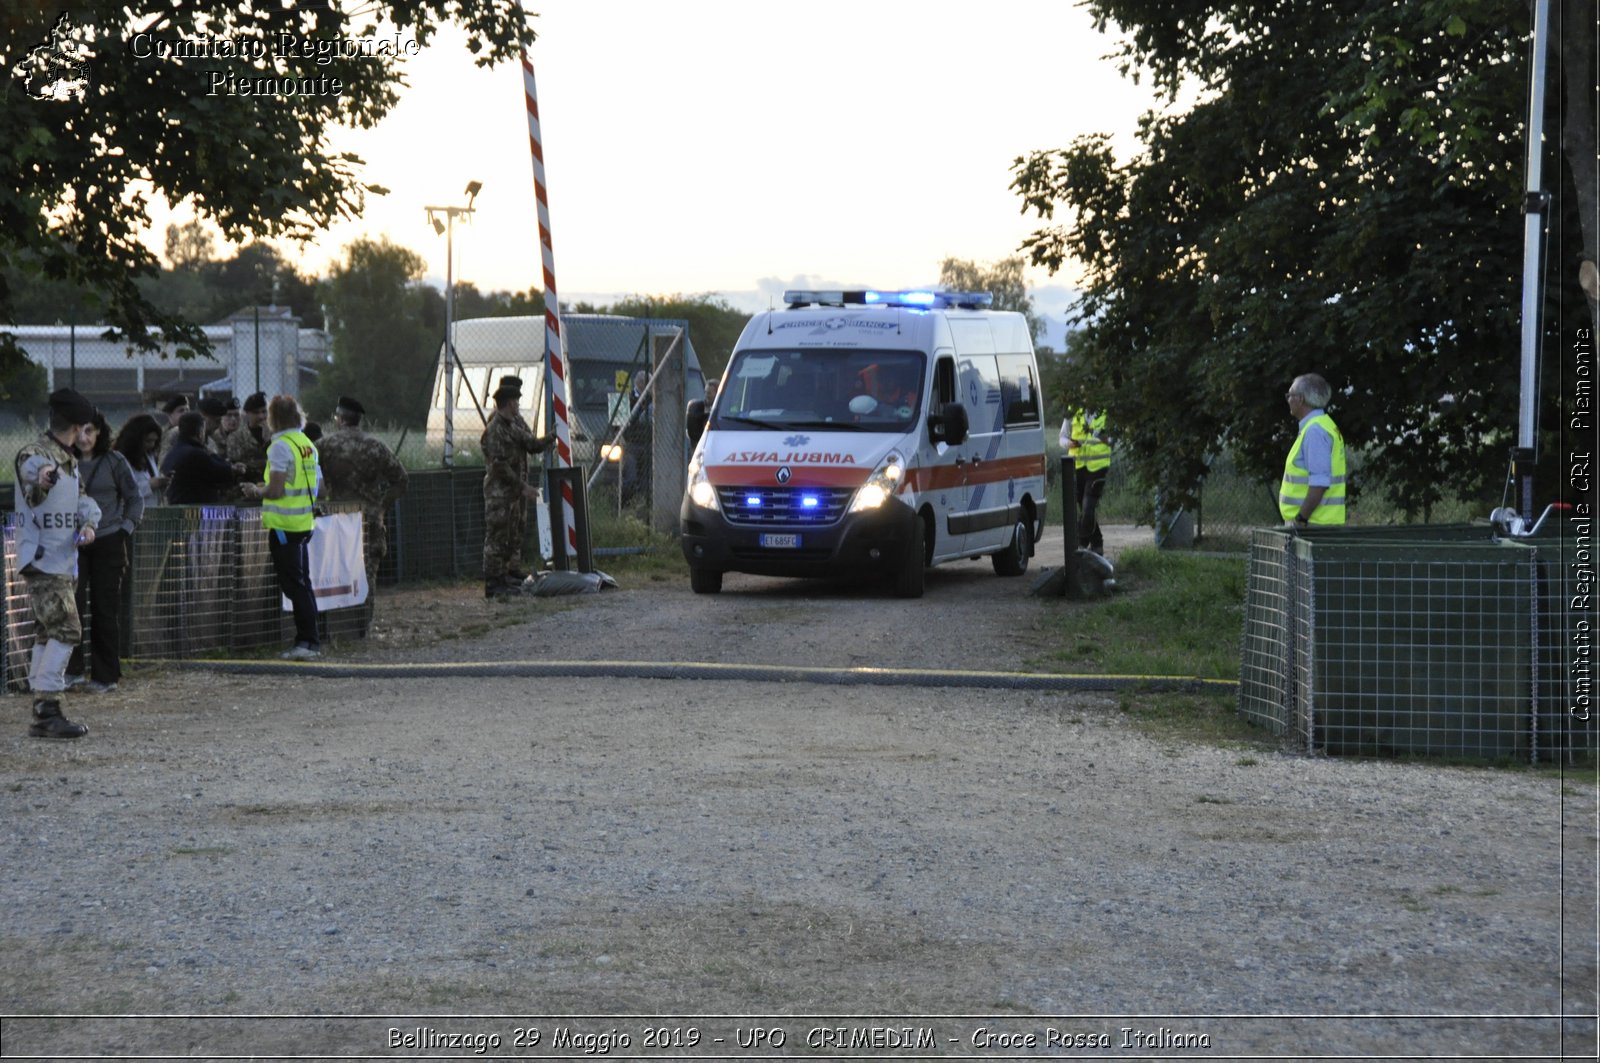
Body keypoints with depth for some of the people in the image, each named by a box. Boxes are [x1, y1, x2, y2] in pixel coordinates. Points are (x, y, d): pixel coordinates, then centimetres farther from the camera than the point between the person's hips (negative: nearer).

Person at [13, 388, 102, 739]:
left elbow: (82, 499, 13)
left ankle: (42, 714, 16)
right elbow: (31, 495, -33)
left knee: (48, 635, 12)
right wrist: (41, 482, -58)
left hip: (62, 562, 10)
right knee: (66, 630, -16)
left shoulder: (69, 460, 15)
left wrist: (88, 523, -9)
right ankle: (48, 710, -17)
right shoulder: (34, 456, -14)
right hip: (41, 560, -10)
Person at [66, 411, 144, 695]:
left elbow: (135, 499, 6)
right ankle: (71, 669, 2)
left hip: (108, 542, -2)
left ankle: (106, 676, 9)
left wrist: (126, 530, -3)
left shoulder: (113, 462, -1)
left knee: (105, 610, 2)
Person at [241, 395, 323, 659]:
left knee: (294, 584, -5)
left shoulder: (281, 446, -14)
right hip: (305, 523, 8)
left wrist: (257, 491, 1)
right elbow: (318, 485, 18)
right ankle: (311, 642, 16)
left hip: (284, 525, -8)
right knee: (303, 583, 13)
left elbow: (276, 490, -20)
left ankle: (307, 641, -7)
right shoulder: (308, 444, 11)